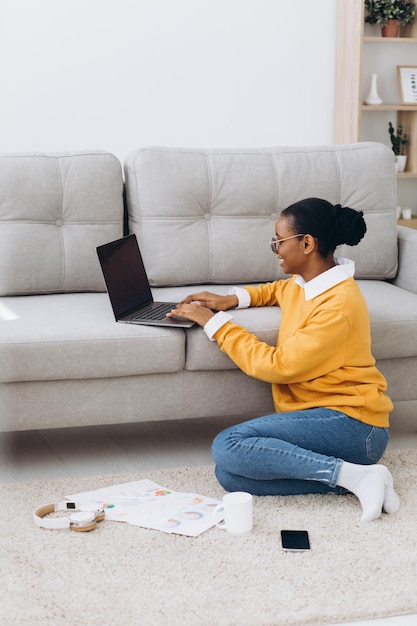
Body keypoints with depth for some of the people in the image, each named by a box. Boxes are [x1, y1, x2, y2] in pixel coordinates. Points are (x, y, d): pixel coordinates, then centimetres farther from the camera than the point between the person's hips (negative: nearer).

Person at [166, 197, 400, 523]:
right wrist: (232, 299, 15)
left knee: (229, 446, -24)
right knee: (230, 476, -11)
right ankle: (349, 477, -10)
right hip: (321, 415, 9)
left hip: (351, 423, -9)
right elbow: (278, 289, 36)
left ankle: (352, 474, -19)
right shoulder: (304, 283, 10)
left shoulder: (339, 305, -19)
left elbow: (277, 366, -20)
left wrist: (215, 323, -12)